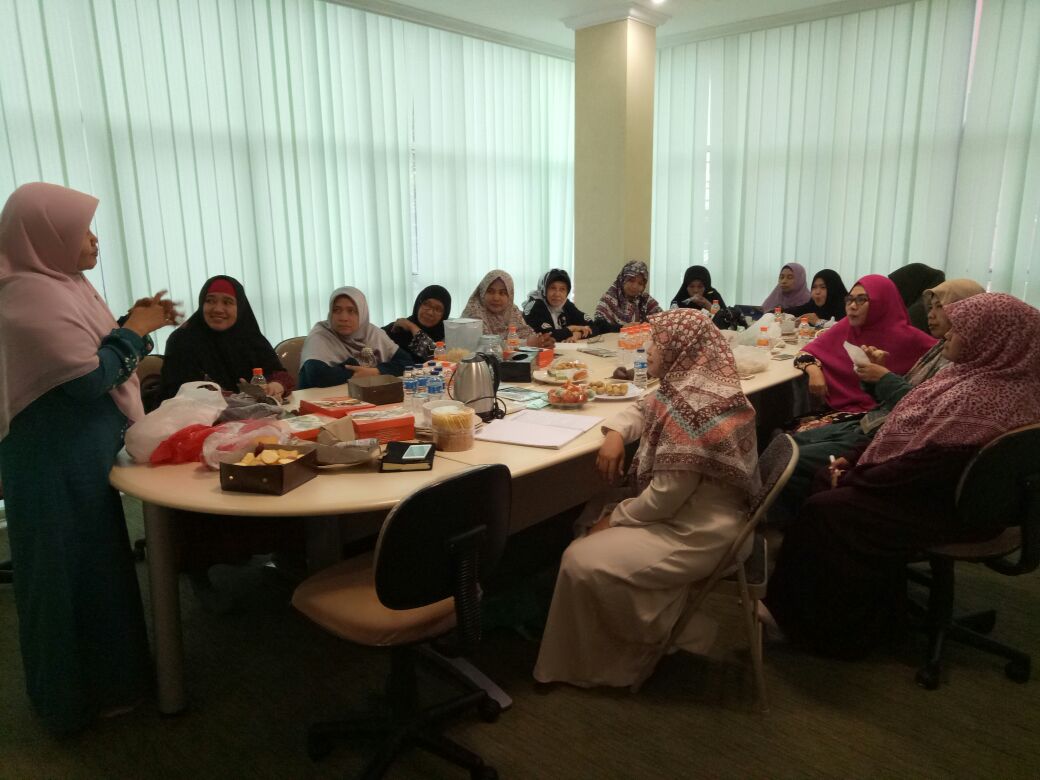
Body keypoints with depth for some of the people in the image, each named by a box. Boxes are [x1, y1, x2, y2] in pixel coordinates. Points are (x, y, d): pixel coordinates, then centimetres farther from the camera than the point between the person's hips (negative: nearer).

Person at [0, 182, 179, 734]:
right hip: (58, 460, -10)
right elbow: (89, 378, -22)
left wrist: (136, 325, 5)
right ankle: (83, 695, 22)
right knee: (73, 569, 4)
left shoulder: (58, 284, 10)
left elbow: (91, 354, 17)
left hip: (82, 451, 10)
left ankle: (103, 673, 37)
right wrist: (135, 330, -11)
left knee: (93, 561, 19)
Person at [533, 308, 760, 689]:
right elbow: (643, 408, 19)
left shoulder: (693, 409, -27)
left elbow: (666, 495, -26)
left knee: (581, 561, -14)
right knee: (586, 523, 15)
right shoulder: (691, 387, 3)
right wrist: (615, 433, -3)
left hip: (696, 533, -10)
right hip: (693, 513, 10)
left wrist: (617, 517, -11)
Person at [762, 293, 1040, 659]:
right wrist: (858, 462, 2)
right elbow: (916, 429, 9)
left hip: (953, 506, -10)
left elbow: (926, 464, -28)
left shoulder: (989, 397, -28)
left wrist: (855, 477, -15)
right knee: (832, 481, 8)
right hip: (940, 485, 10)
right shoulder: (989, 373, 5)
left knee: (826, 509, -14)